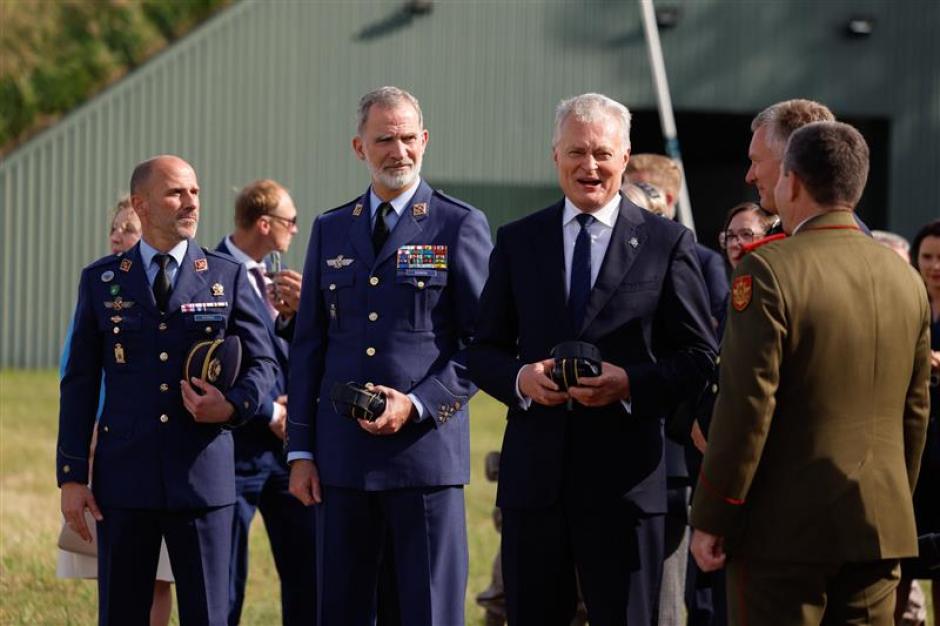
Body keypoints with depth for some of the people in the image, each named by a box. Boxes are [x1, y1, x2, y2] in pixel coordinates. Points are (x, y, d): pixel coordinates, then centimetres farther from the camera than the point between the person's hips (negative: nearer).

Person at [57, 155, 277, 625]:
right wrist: (71, 475, 1)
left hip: (203, 476, 0)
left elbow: (262, 365, 8)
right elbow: (79, 382, 7)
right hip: (124, 478, 0)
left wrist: (233, 406, -15)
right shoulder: (100, 281, 7)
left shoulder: (228, 278, 6)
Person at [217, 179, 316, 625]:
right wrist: (267, 412, -10)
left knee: (309, 577, 6)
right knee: (225, 588, 1)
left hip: (286, 443, 7)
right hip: (236, 448, -7)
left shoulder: (274, 280, 13)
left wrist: (298, 312, -4)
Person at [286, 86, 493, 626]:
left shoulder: (461, 226, 1)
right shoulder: (330, 231, 14)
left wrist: (416, 406, -15)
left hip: (427, 449, -4)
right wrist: (301, 450, 8)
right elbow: (308, 346, 14)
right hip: (343, 457, 4)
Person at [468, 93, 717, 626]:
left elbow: (699, 356, 2)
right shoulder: (517, 241, 11)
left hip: (625, 481, -3)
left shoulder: (667, 243, 3)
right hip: (534, 476, 3)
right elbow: (484, 351, 12)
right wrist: (520, 378, -10)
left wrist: (631, 383, -15)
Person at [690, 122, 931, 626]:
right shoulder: (905, 278, 8)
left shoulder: (769, 270, -12)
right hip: (880, 528, 6)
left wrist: (710, 519, -9)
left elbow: (746, 408, -15)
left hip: (787, 527, -6)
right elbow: (914, 413, 14)